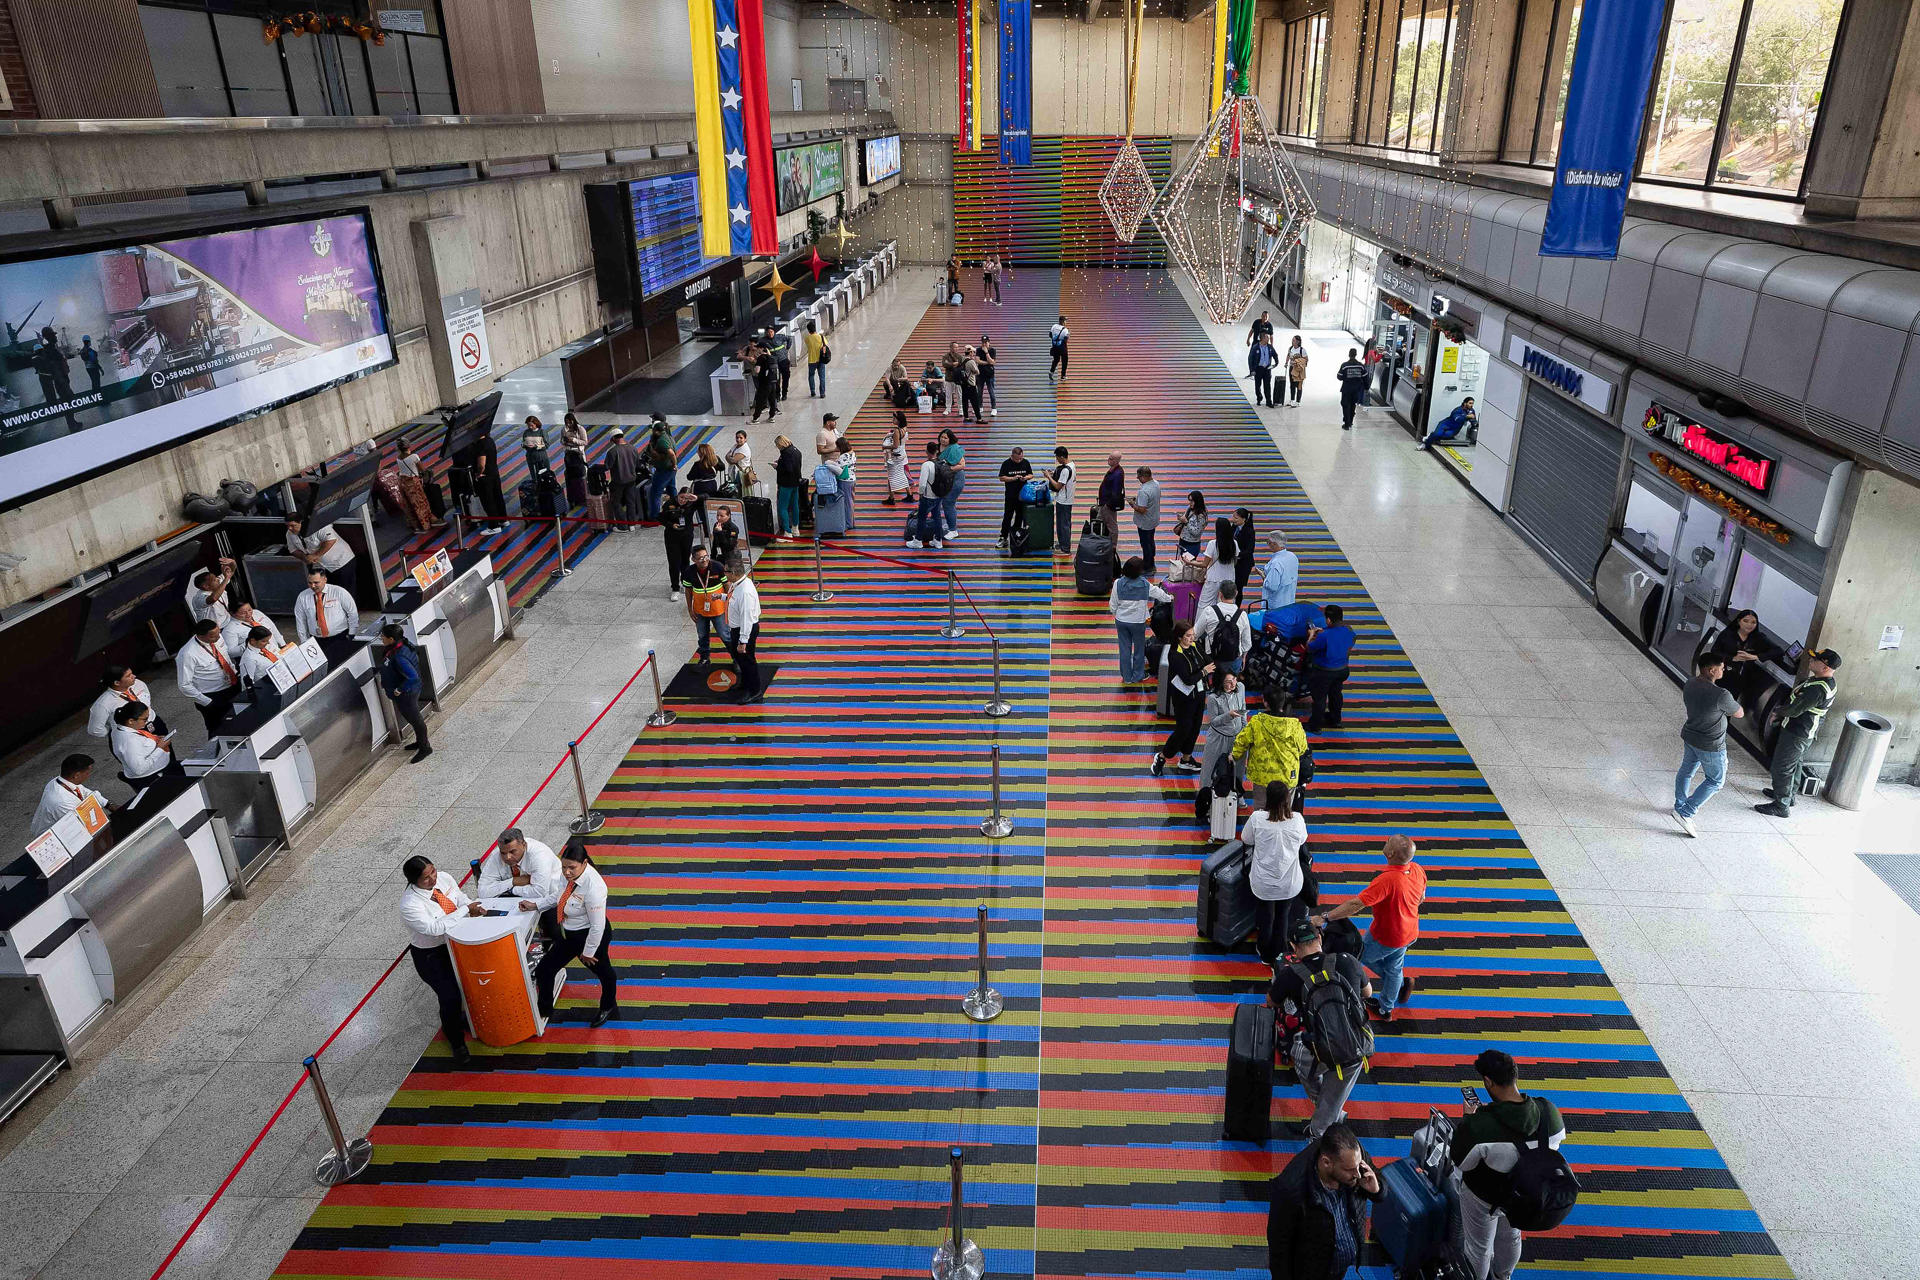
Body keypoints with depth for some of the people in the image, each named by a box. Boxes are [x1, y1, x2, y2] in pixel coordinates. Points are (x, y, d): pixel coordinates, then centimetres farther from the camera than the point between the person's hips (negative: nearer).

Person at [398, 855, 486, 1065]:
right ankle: (456, 1043, 20)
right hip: (431, 956, -6)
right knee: (450, 997, -4)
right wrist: (465, 910, -33)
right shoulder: (410, 905, -29)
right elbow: (435, 927, -35)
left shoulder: (443, 878, -12)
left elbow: (460, 897, 2)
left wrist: (473, 907, -19)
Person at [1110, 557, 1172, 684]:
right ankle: (1138, 676, 28)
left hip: (1121, 621, 1)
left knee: (1125, 648, 13)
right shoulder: (1145, 584, -13)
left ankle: (1126, 677, 24)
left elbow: (1112, 604, -6)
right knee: (1139, 648, 17)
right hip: (1138, 621, -1)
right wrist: (1169, 598, 27)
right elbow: (1159, 594, 5)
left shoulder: (1118, 583, -13)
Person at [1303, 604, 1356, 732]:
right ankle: (1335, 720, 46)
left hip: (1324, 672, -7)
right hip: (1342, 670, 7)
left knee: (1319, 698, 10)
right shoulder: (1349, 631, -11)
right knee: (1336, 694, 27)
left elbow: (1309, 648, -19)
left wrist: (1311, 635, -1)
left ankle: (1315, 725, 24)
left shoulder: (1324, 636, -32)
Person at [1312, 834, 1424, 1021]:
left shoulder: (1387, 880, -39)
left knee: (1361, 955, 21)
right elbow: (1421, 898, 4)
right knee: (1393, 968, 27)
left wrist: (1325, 918, -37)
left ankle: (1401, 983, 34)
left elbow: (1356, 904, -40)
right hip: (1409, 933, 7)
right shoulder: (1417, 870, -15)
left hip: (1386, 938, -7)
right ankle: (1385, 1009, 45)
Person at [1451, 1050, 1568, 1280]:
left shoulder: (1477, 1125, -41)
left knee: (1478, 1246, 25)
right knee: (1511, 1237, 35)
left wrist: (1467, 1118, -11)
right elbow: (1553, 1146, -5)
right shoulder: (1549, 1112, -27)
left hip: (1483, 1197, -5)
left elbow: (1460, 1162, -23)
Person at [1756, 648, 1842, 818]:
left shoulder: (1817, 689, -31)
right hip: (1806, 733, 10)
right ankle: (1790, 794, 45)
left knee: (1782, 768, 0)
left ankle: (1781, 806, 8)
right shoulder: (1828, 683, 1)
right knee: (1794, 765, 27)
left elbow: (1795, 710, -28)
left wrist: (1778, 712, -10)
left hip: (1796, 733, -10)